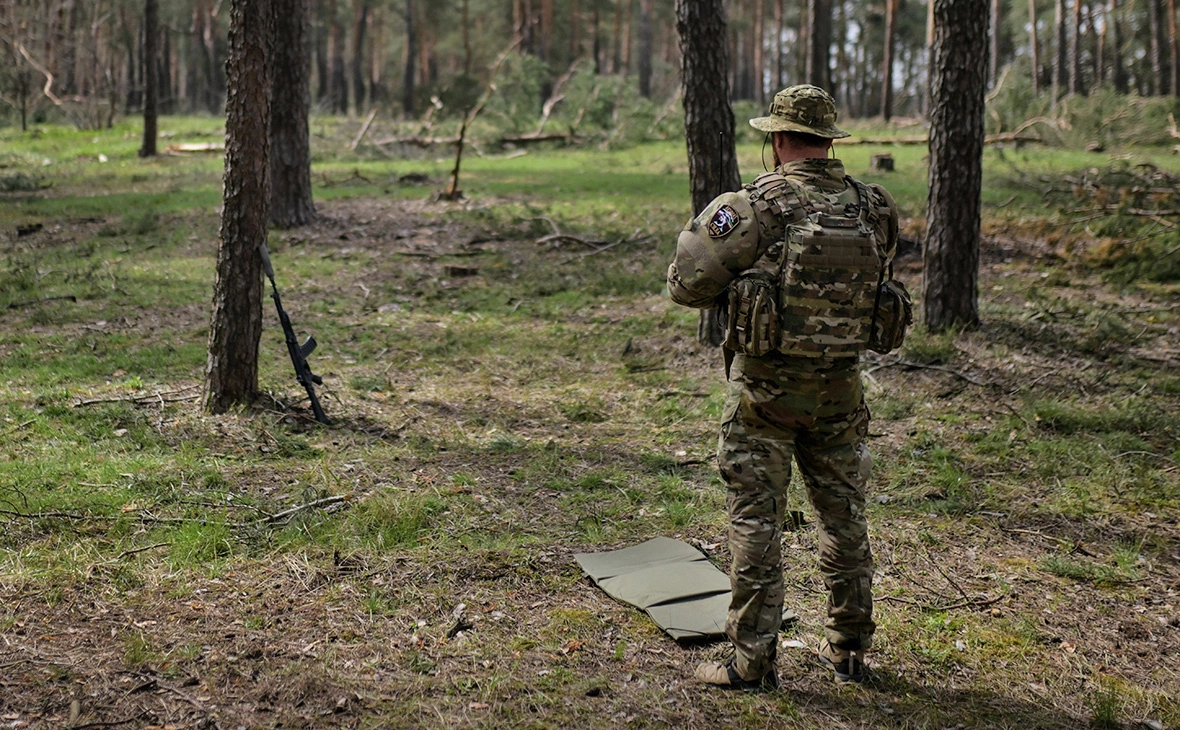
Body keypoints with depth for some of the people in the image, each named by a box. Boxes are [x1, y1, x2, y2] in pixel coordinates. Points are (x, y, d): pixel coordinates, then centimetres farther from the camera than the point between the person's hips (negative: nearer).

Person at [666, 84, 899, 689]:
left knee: (757, 520, 4)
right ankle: (848, 649, 27)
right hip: (840, 389, 5)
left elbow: (687, 285, -13)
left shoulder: (757, 205, -15)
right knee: (843, 514, 16)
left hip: (766, 388, -4)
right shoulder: (873, 208, 0)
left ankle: (752, 659, 10)